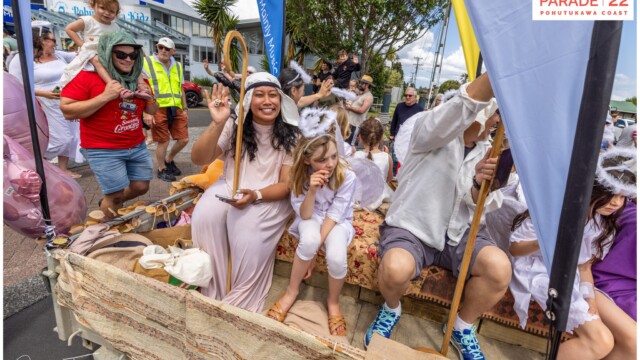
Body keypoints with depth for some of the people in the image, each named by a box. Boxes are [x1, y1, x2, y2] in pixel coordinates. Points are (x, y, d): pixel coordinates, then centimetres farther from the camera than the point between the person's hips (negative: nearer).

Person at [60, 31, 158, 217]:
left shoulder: (138, 79, 8)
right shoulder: (88, 76, -10)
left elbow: (152, 111, 15)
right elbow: (68, 111, -15)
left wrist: (149, 96, -6)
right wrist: (105, 97, -23)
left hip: (137, 146, 6)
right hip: (103, 150, -6)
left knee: (141, 187, 11)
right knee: (117, 194, 0)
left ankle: (108, 203, 41)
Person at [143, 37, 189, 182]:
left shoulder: (178, 66, 16)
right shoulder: (146, 62, -1)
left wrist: (185, 108, 15)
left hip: (176, 109, 5)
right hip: (158, 109, -5)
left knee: (184, 139, 6)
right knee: (163, 142, 0)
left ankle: (169, 160, 32)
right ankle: (162, 170, 21)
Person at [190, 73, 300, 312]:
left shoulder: (289, 135, -9)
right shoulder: (234, 126, -6)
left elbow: (287, 184, -10)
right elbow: (198, 159, -13)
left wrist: (255, 195, -28)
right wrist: (217, 123, -28)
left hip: (269, 197, -2)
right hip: (230, 187, 3)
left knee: (248, 230, -30)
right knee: (204, 216, -26)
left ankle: (239, 301, -5)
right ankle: (213, 293, -6)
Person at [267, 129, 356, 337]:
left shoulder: (347, 177, -24)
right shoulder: (301, 176, -18)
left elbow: (334, 215, -20)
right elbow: (305, 214, -18)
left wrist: (315, 247, -25)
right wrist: (312, 191, -38)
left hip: (337, 222, -1)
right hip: (312, 217, 1)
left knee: (336, 258, -32)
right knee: (309, 240, -35)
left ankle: (333, 303, 2)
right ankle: (292, 291, -6)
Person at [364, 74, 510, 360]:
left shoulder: (486, 150, 8)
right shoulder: (432, 133, -11)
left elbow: (479, 204, 0)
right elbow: (463, 106, -33)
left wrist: (480, 184, -22)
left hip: (455, 234, 6)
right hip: (411, 228, -5)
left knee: (499, 267, -21)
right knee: (395, 269, -35)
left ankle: (463, 328, 10)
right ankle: (391, 309, 6)